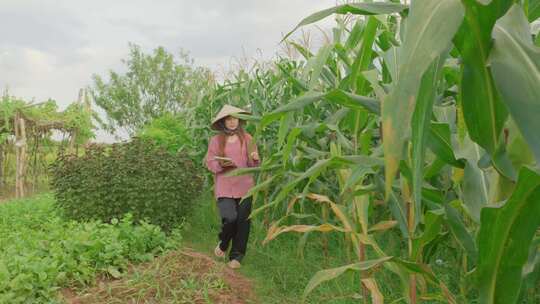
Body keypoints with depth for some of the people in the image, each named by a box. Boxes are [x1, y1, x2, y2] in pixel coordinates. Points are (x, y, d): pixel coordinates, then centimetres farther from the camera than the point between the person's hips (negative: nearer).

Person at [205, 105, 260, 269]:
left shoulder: (247, 138, 6)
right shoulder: (215, 140, 4)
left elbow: (254, 166, 8)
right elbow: (209, 163, 4)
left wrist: (255, 159, -14)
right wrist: (221, 164, -15)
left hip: (244, 186, 2)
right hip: (224, 186, -2)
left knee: (242, 221, 2)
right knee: (229, 218, -18)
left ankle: (236, 256, 20)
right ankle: (223, 243, 15)